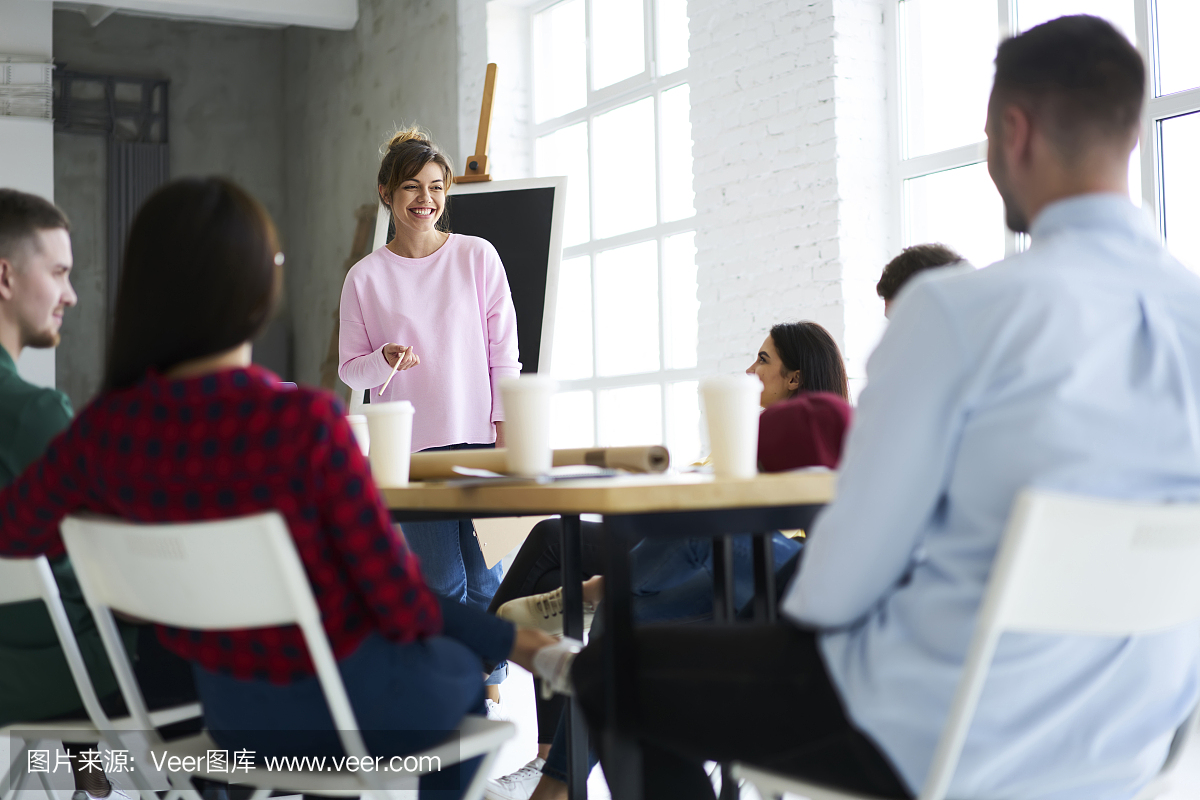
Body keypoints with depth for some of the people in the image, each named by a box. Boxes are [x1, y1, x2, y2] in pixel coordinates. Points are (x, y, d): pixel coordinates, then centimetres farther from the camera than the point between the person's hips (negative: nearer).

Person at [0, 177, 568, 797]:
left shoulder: (106, 429, -16)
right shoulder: (306, 422, -31)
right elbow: (397, 601, -22)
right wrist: (419, 619, 3)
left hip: (234, 717, 5)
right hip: (353, 702, -4)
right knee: (462, 664, 33)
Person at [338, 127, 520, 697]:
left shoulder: (477, 256, 5)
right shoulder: (366, 277, 4)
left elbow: (503, 353, 4)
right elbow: (350, 368, 8)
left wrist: (506, 430, -1)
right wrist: (385, 361, -13)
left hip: (478, 440, 0)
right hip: (412, 447, 0)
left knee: (485, 580, 0)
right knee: (441, 584, -2)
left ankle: (488, 685, 15)